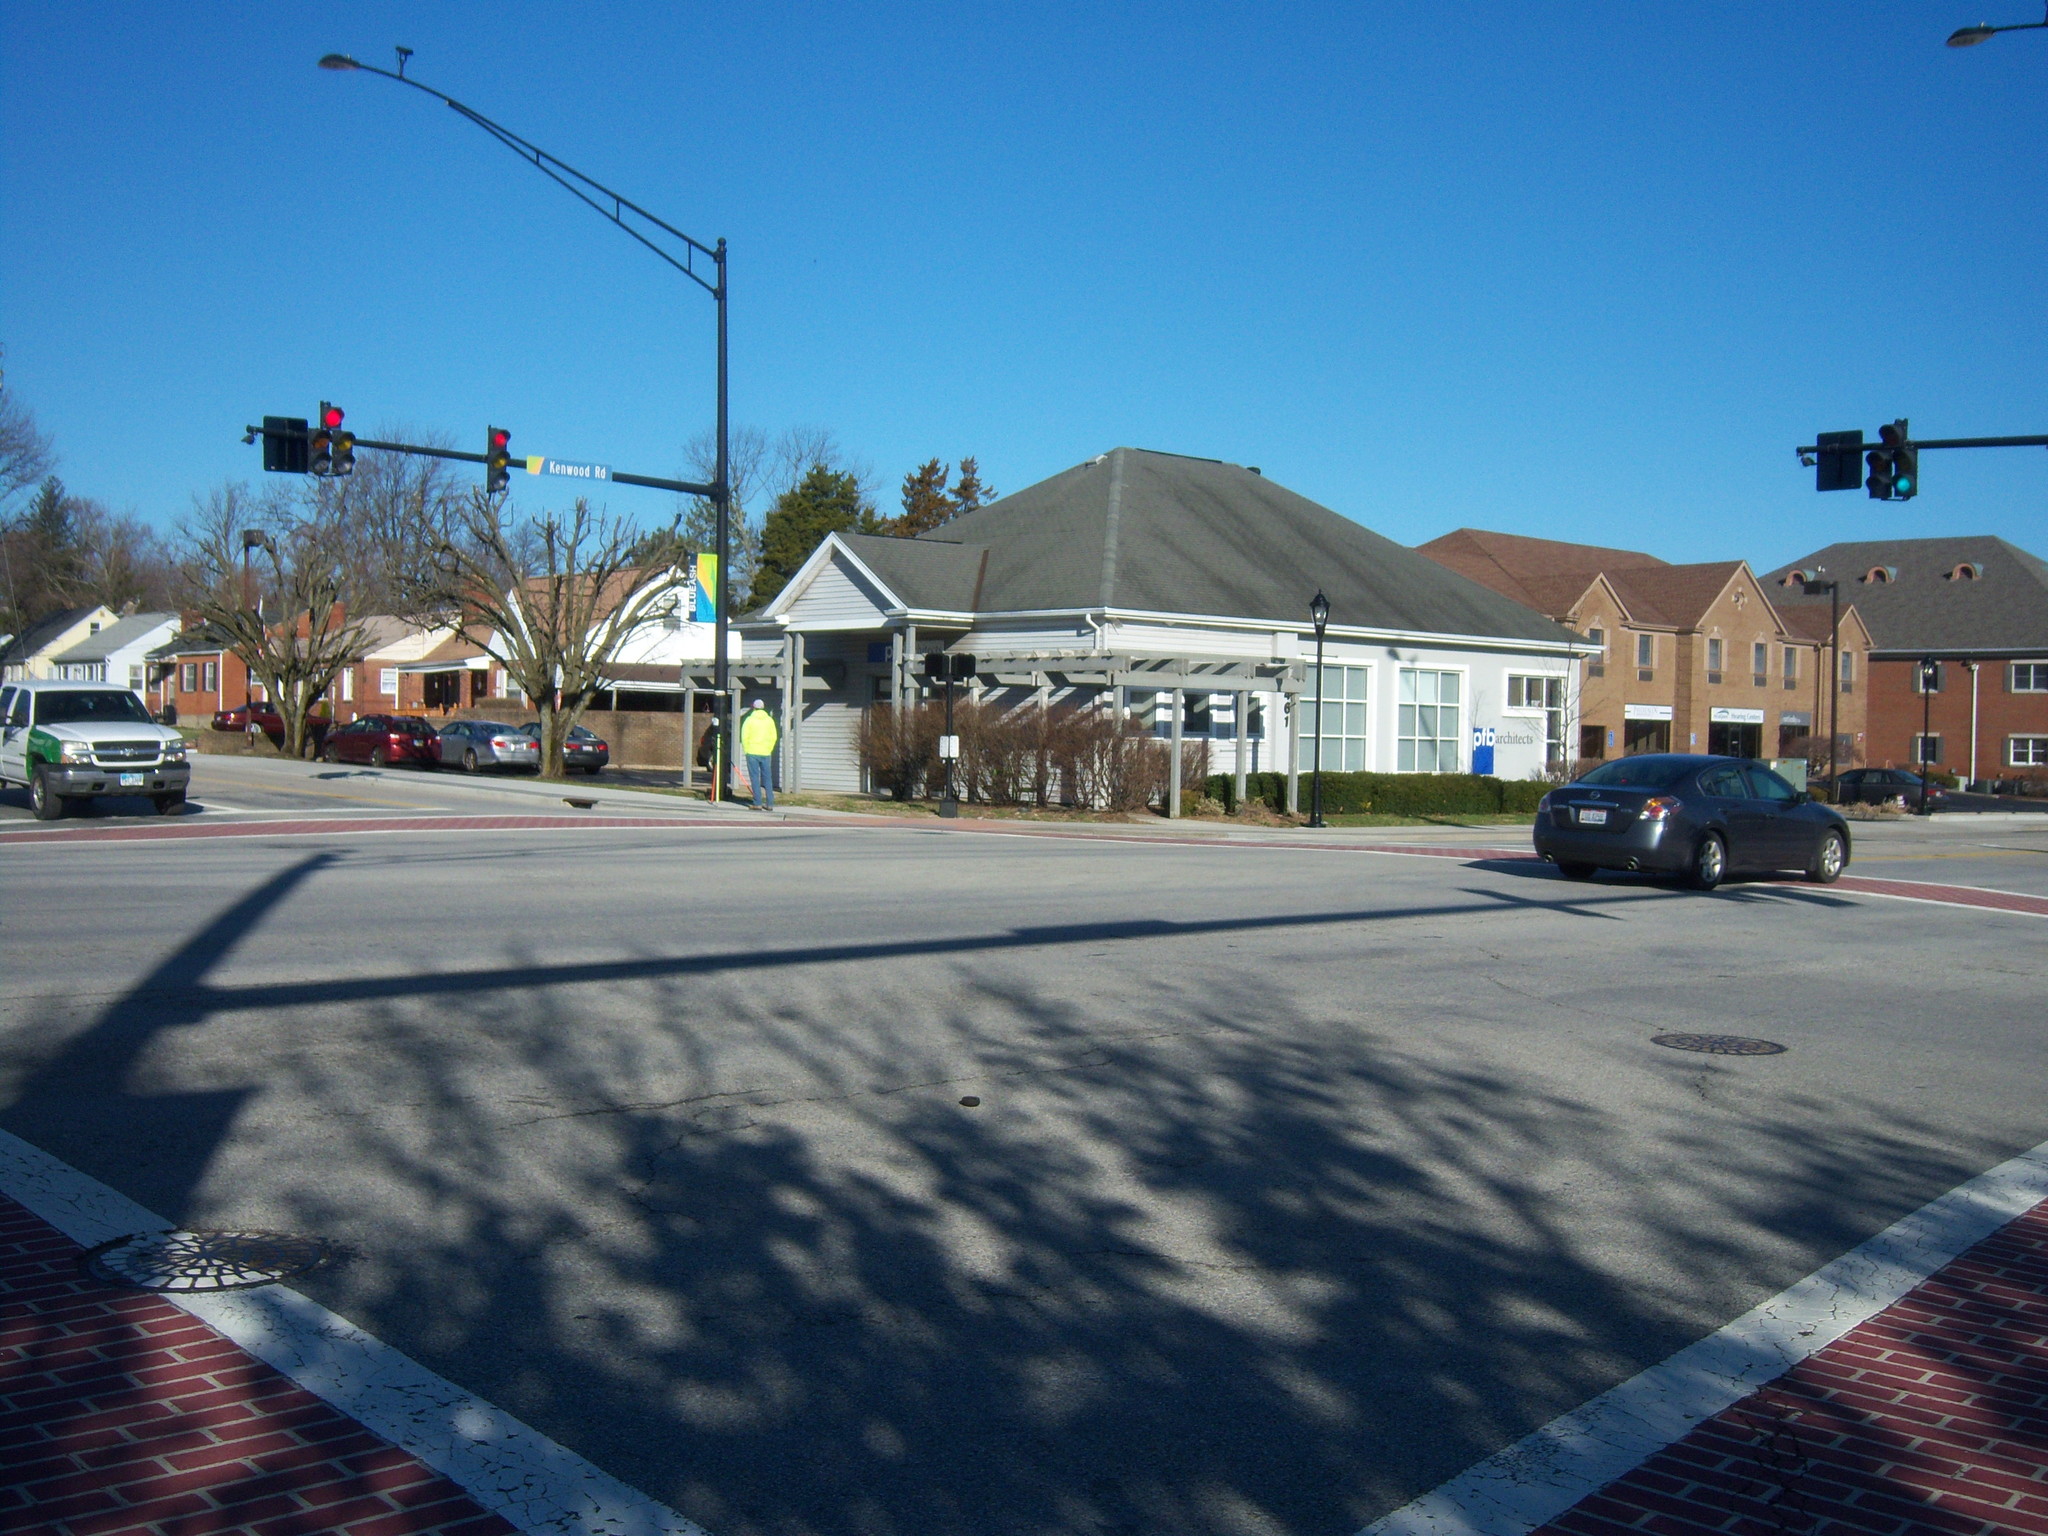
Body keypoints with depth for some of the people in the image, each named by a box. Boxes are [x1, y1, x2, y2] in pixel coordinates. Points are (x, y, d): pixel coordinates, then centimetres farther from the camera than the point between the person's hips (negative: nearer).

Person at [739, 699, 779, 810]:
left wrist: (746, 751, 3)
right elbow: (774, 737, 5)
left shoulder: (749, 720, -3)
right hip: (766, 753, 3)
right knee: (768, 778, 8)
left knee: (755, 778, 0)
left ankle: (758, 803, -5)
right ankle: (770, 804, 6)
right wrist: (769, 749, 13)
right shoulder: (769, 720, 6)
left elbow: (744, 737, -7)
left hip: (752, 753, -3)